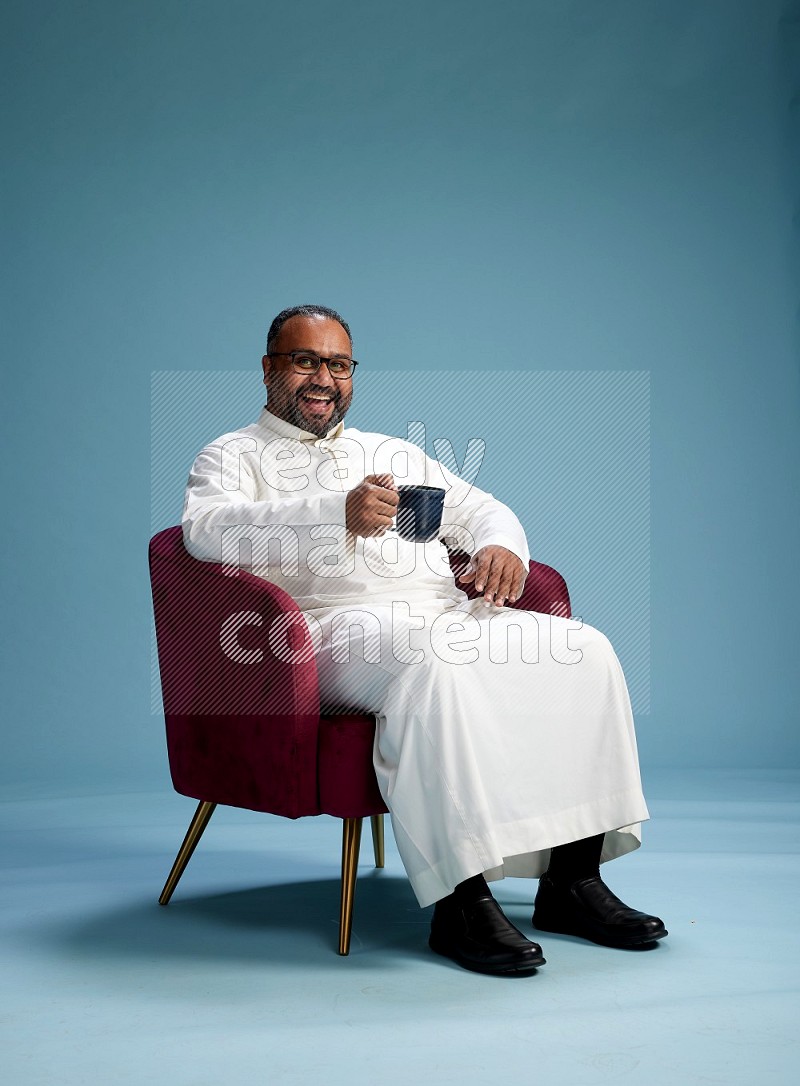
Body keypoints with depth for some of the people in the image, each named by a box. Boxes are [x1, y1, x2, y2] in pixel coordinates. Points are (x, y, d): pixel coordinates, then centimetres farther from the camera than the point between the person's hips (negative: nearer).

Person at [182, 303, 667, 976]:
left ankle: (573, 878, -15)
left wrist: (500, 546, 1)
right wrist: (337, 513, -24)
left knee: (584, 650, -17)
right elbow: (208, 529, -9)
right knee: (437, 663, -38)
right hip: (339, 625, -6)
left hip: (449, 613, 6)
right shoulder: (232, 457, 14)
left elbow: (484, 510, 28)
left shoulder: (397, 453, 32)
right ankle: (460, 899, -36)